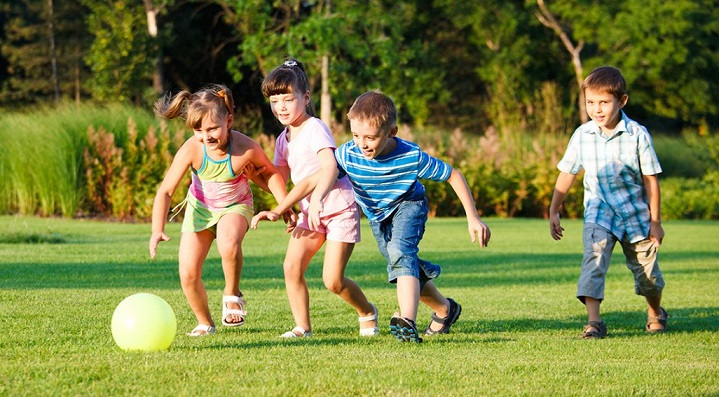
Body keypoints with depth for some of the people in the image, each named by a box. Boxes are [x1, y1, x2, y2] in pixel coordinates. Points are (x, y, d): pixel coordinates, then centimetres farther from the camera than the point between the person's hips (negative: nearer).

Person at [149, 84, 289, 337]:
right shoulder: (192, 150, -29)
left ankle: (232, 295, -7)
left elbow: (270, 173, -7)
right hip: (200, 207, 2)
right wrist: (157, 230, -39)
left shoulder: (246, 149, -30)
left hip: (235, 206, -2)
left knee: (229, 243, -36)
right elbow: (165, 191, -28)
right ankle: (205, 323, 21)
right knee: (188, 274, -6)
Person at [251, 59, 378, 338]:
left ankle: (368, 313, 18)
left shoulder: (315, 129, -17)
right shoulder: (284, 140, 8)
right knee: (292, 266, -11)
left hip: (339, 208, -7)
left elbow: (330, 167, -32)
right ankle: (302, 328, 0)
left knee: (333, 280, -10)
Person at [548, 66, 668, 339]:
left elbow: (650, 179, -6)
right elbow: (567, 174, 5)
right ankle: (593, 321, -26)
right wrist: (553, 211, 5)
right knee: (594, 259, -23)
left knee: (647, 271, 11)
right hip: (599, 212, 1)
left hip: (635, 213, -1)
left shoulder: (637, 135, -13)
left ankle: (656, 313, 39)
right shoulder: (582, 135, -6)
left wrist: (655, 221, -3)